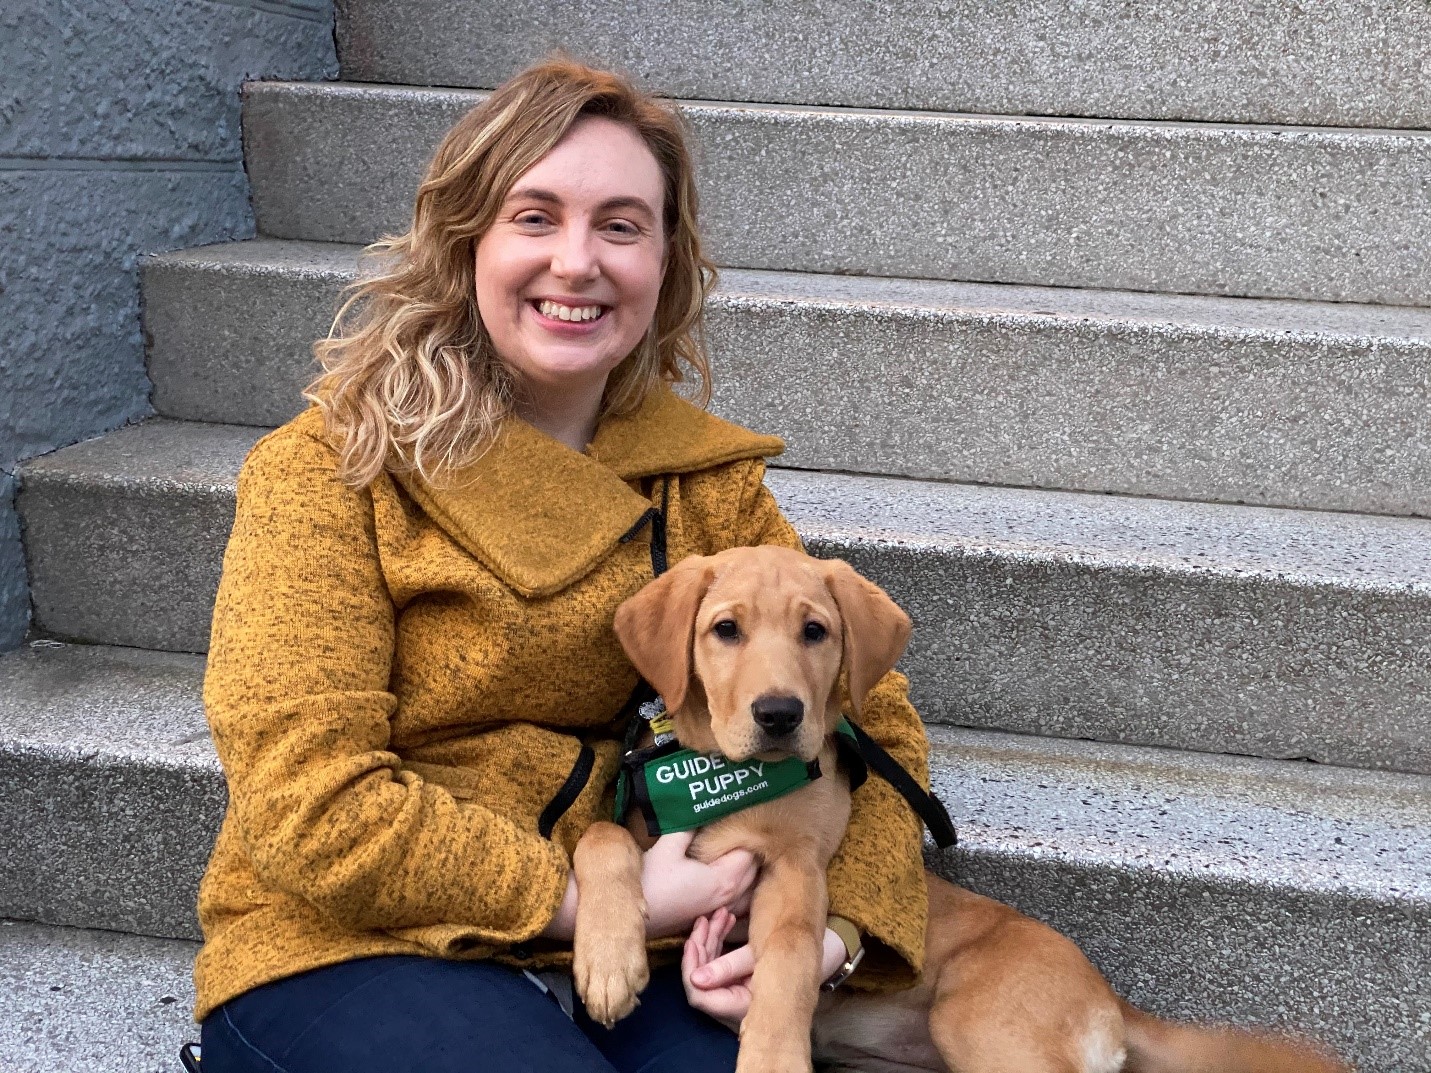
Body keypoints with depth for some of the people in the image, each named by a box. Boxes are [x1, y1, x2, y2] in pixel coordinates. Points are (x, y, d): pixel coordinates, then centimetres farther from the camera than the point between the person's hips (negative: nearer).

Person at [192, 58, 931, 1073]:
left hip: (611, 947, 3)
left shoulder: (707, 480, 4)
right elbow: (308, 802, -14)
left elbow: (869, 719, 6)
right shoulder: (331, 467, -8)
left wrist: (834, 927, -13)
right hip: (353, 947, -2)